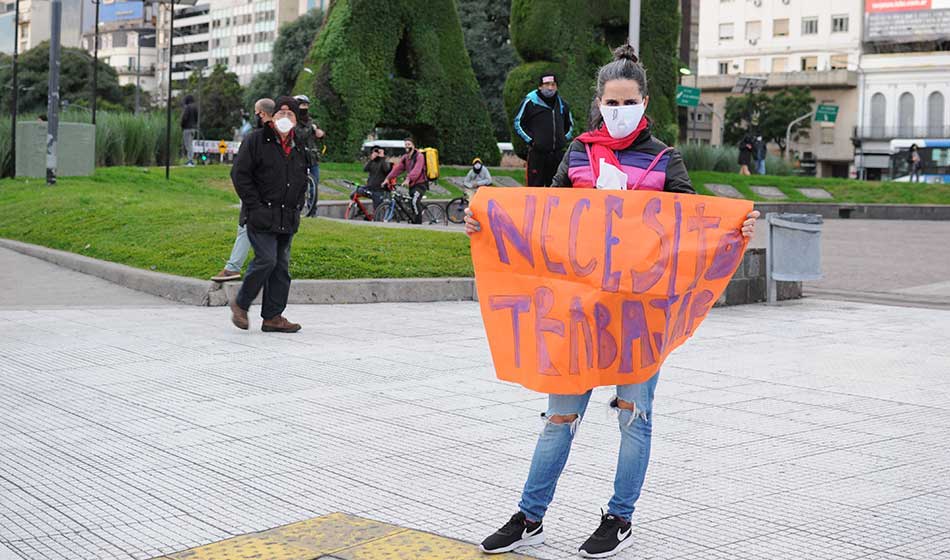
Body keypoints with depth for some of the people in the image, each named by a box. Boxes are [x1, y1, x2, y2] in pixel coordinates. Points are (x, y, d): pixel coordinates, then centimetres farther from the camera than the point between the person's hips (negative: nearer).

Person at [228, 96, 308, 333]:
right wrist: (255, 206, -13)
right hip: (262, 216, -7)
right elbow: (240, 174, -8)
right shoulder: (256, 140, -3)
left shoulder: (298, 148, 16)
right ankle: (240, 304, 4)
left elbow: (303, 181, 26)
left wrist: (297, 207, 12)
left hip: (287, 220, 7)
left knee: (282, 266, 5)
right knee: (266, 260, -16)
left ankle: (273, 316, 11)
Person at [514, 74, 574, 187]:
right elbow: (518, 123, 2)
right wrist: (530, 141, -6)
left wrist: (565, 139, 12)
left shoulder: (562, 104, 11)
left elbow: (570, 125, 26)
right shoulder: (530, 102, -3)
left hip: (558, 155, 4)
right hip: (537, 153, -4)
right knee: (535, 186, -5)